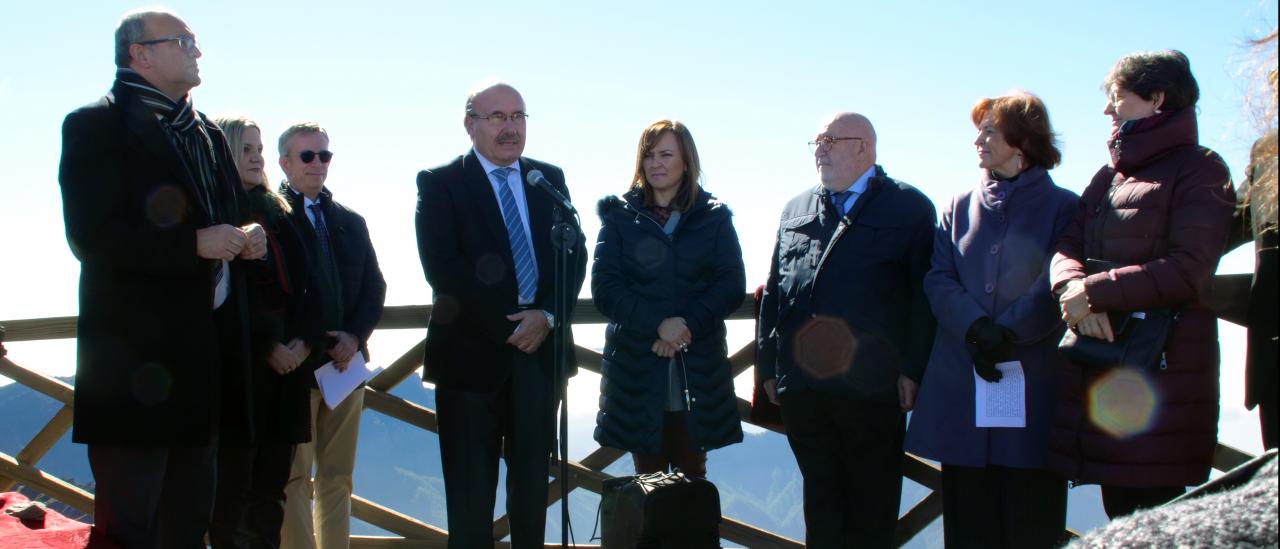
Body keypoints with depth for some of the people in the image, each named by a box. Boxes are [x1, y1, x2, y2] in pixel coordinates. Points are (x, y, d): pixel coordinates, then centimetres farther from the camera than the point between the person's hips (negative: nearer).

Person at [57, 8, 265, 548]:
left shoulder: (208, 134, 17)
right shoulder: (96, 125, -7)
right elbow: (89, 235, -17)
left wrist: (247, 238, 0)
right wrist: (195, 244, -21)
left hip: (205, 349, 8)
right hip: (134, 352, -8)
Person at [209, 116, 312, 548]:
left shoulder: (277, 212, 18)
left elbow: (299, 283, 14)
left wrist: (302, 340, -1)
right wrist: (267, 347, -12)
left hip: (288, 360, 7)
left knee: (271, 488, 7)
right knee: (234, 487, -4)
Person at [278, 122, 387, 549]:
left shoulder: (351, 222, 17)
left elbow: (374, 288, 13)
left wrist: (354, 337, -3)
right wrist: (292, 347, -15)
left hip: (346, 363, 6)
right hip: (296, 365, -6)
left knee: (337, 478, 9)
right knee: (294, 480, -4)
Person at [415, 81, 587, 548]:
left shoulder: (550, 179, 11)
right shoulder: (440, 184, -2)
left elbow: (575, 255, 5)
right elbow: (442, 268, -11)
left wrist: (548, 316, -11)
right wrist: (508, 323, -14)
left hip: (539, 347, 4)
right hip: (472, 350, -3)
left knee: (532, 476, 11)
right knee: (471, 485, 3)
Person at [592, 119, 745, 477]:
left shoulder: (714, 217, 8)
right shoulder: (620, 215, 7)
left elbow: (733, 286, 0)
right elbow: (604, 287, -3)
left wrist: (688, 325, -14)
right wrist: (658, 324, -16)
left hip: (697, 371, 0)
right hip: (637, 370, 0)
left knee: (693, 477, 4)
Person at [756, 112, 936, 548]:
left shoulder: (909, 208, 1)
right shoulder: (795, 211, 16)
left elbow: (925, 295, -4)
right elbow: (773, 292, 16)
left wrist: (913, 369, -10)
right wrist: (768, 365, 10)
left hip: (871, 386, -4)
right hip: (802, 388, 4)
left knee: (871, 511, 5)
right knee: (820, 499, 12)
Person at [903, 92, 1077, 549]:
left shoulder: (1062, 207, 3)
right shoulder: (960, 206, 14)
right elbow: (938, 279, 4)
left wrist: (1008, 335, -18)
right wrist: (976, 329, -14)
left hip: (1032, 384, -3)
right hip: (960, 389, 3)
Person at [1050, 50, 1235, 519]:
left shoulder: (1199, 169, -1)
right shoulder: (1108, 176, 21)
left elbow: (1190, 268, -14)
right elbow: (1067, 249, 9)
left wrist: (1096, 291, -15)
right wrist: (1075, 290, -14)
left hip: (1160, 371, -7)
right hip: (1100, 372, 7)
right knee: (1119, 513, 8)